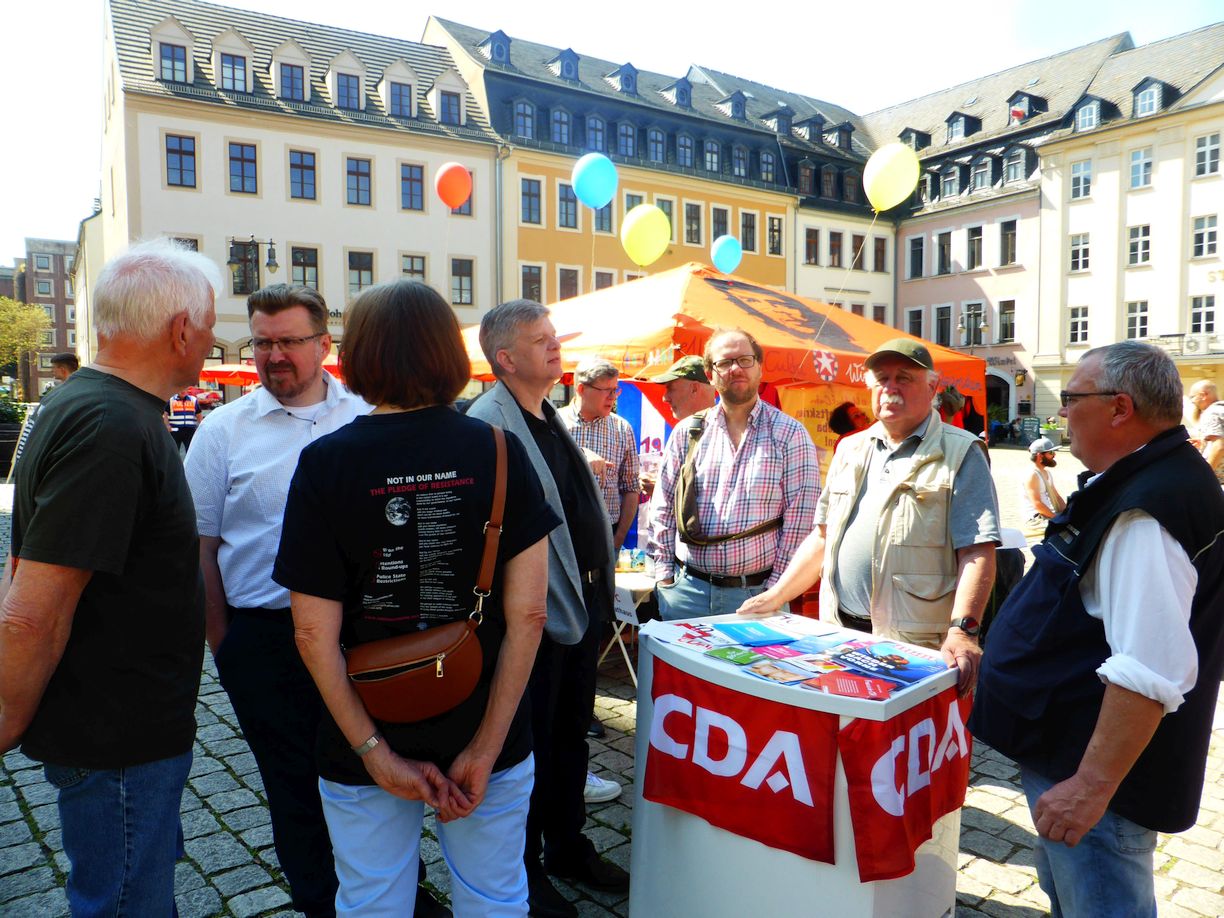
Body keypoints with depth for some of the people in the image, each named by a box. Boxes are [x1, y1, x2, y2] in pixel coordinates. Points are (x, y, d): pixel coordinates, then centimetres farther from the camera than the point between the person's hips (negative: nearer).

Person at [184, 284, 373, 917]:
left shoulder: (367, 419, 2)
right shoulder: (224, 428, 0)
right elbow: (201, 544, 3)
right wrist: (221, 640, 1)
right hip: (265, 636, 0)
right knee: (293, 782, 13)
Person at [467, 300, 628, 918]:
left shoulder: (549, 418, 12)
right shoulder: (487, 424, -18)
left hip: (581, 606, 9)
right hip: (536, 616, -9)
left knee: (572, 735, 22)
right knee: (531, 745, 8)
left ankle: (568, 848, 42)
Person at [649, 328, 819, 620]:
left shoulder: (790, 434, -1)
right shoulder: (688, 432, 6)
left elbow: (799, 519, -4)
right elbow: (664, 508, 9)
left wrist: (775, 589, -8)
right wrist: (665, 576, 3)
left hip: (756, 593, -2)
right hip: (686, 588, 2)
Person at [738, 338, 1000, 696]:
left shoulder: (960, 454, -3)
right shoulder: (850, 450, 15)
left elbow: (977, 552, -12)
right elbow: (823, 537, 17)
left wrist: (962, 630, -24)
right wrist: (776, 596, 10)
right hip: (838, 635, 5)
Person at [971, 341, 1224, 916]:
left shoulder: (1144, 513, -27)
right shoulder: (1145, 483, 8)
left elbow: (1150, 674, -32)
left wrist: (1093, 785, -27)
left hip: (1093, 768, -10)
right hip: (1070, 754, 11)